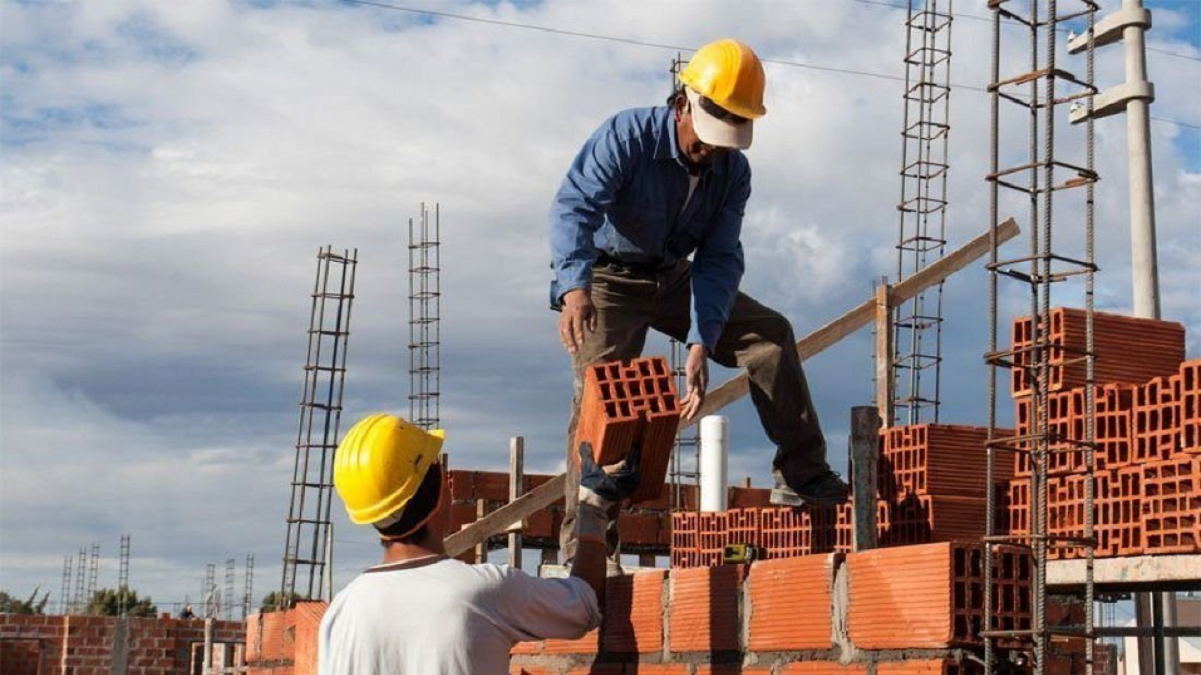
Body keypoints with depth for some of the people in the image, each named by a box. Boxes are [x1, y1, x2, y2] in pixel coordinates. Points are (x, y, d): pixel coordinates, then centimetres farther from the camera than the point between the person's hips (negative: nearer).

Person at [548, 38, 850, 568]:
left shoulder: (733, 171, -8)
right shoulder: (627, 136, -24)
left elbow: (720, 260, -12)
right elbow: (573, 205, -36)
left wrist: (699, 345, -26)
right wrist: (574, 286, -55)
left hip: (674, 279, 5)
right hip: (608, 280, -5)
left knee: (770, 333, -5)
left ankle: (801, 476, 1)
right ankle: (584, 548, -15)